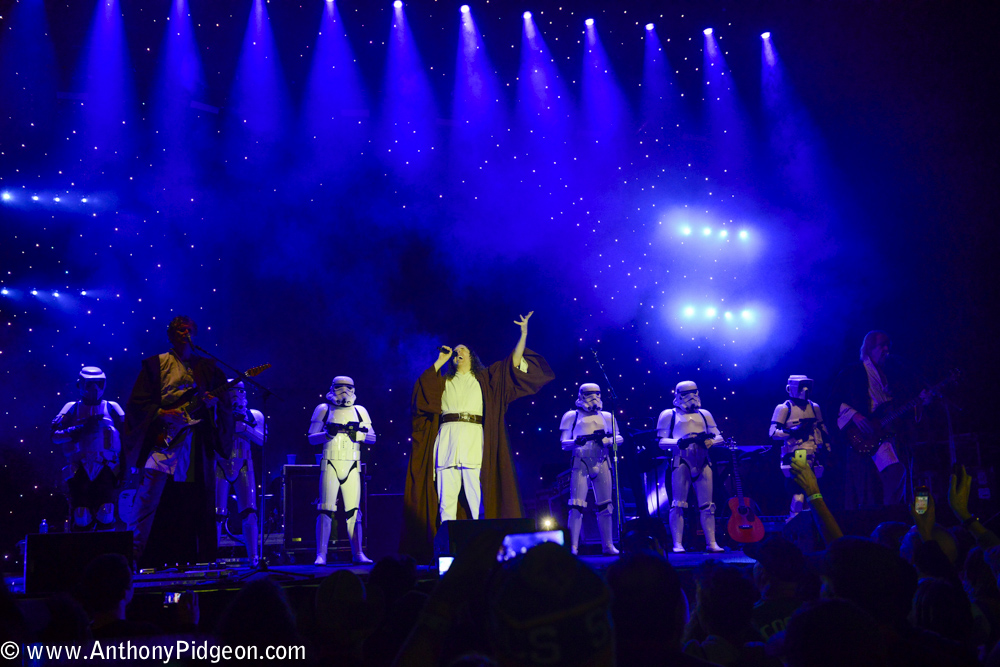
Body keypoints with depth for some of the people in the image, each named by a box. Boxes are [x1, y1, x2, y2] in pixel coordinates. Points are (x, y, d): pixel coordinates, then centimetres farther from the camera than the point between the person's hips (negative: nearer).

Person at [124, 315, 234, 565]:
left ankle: (205, 556, 12)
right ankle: (133, 552, -2)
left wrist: (213, 402, -9)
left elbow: (226, 402, 13)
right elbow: (137, 402, 2)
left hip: (198, 440, 3)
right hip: (164, 438, -3)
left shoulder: (208, 366, 15)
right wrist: (160, 413, -13)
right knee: (148, 497, -9)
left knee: (202, 502, 5)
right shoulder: (156, 364, 8)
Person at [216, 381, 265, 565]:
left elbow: (262, 439, -3)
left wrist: (243, 427, -15)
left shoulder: (253, 416, 9)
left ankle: (254, 557, -3)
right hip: (221, 467, -1)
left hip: (243, 468, 1)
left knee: (249, 513, -7)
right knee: (218, 515, -3)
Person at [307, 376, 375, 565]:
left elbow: (372, 438, 11)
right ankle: (321, 555, -6)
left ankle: (358, 553, 8)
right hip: (330, 465, -2)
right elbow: (311, 438, 5)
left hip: (352, 467, 2)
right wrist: (328, 433, -14)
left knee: (354, 510, 3)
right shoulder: (324, 409, 7)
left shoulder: (359, 411, 13)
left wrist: (357, 434, -8)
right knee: (326, 510, -9)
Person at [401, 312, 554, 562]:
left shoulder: (484, 378, 20)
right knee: (446, 498, -4)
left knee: (477, 496, -9)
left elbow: (514, 362, 13)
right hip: (447, 437, 2)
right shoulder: (443, 381, 25)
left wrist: (523, 333, 7)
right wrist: (440, 361, 14)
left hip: (474, 439, -2)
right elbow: (422, 386, 7)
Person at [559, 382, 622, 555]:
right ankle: (573, 546, -7)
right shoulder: (572, 416, 7)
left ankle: (608, 545, 13)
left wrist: (607, 440, -9)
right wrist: (576, 442, -18)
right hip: (580, 463, -3)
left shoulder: (606, 416, 16)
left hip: (601, 463, 3)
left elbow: (619, 437, 11)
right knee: (577, 505, -10)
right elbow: (564, 444, 3)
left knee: (605, 505, 5)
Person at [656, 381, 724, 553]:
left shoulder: (704, 414, 21)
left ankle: (711, 542, 7)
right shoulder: (669, 415, 9)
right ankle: (677, 544, -3)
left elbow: (718, 437, 18)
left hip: (703, 462, 3)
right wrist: (679, 442, -15)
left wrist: (709, 440, -4)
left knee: (707, 505, 2)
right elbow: (662, 441, 2)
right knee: (678, 504, -6)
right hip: (681, 462, -3)